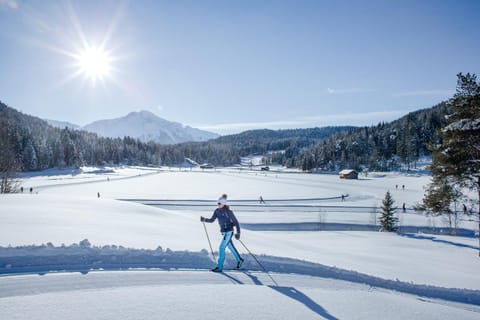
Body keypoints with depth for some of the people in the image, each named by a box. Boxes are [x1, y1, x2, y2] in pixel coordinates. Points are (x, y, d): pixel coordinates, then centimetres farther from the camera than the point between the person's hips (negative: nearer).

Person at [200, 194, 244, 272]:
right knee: (230, 247, 20)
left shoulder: (228, 212, -18)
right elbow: (212, 220, 4)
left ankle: (219, 267, -3)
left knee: (221, 247, -10)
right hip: (223, 232, 8)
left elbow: (236, 221, -13)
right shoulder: (217, 211, 1)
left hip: (229, 232, -8)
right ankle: (239, 260, 40)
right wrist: (205, 219, -14)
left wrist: (238, 232, -15)